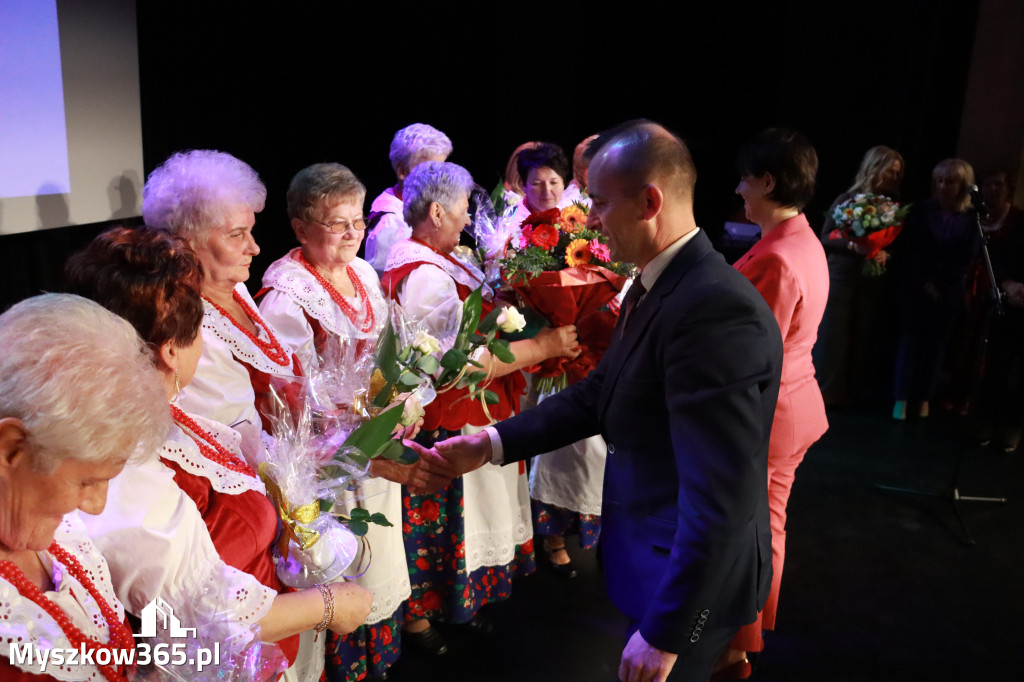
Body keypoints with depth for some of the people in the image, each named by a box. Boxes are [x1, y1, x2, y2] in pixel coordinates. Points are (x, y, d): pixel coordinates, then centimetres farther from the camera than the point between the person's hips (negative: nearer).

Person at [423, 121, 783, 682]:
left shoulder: (717, 308, -30)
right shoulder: (657, 284, 1)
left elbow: (721, 500, -30)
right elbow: (600, 393, 7)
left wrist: (664, 633, -24)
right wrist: (493, 444, 0)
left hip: (688, 576, -8)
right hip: (652, 556, 8)